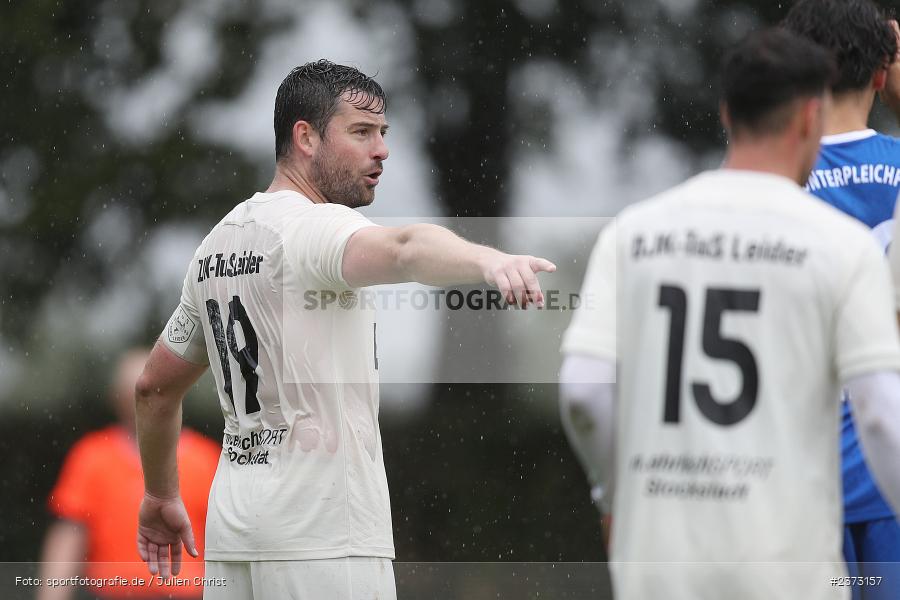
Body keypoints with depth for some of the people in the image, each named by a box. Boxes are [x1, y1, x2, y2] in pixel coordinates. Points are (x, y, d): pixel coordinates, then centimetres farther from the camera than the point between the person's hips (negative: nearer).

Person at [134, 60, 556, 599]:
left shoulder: (217, 244, 16)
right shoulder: (314, 226, -12)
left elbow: (156, 385, 26)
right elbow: (403, 249, -35)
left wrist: (161, 496, 38)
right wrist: (490, 261, -53)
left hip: (232, 531, 9)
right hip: (321, 536, -9)